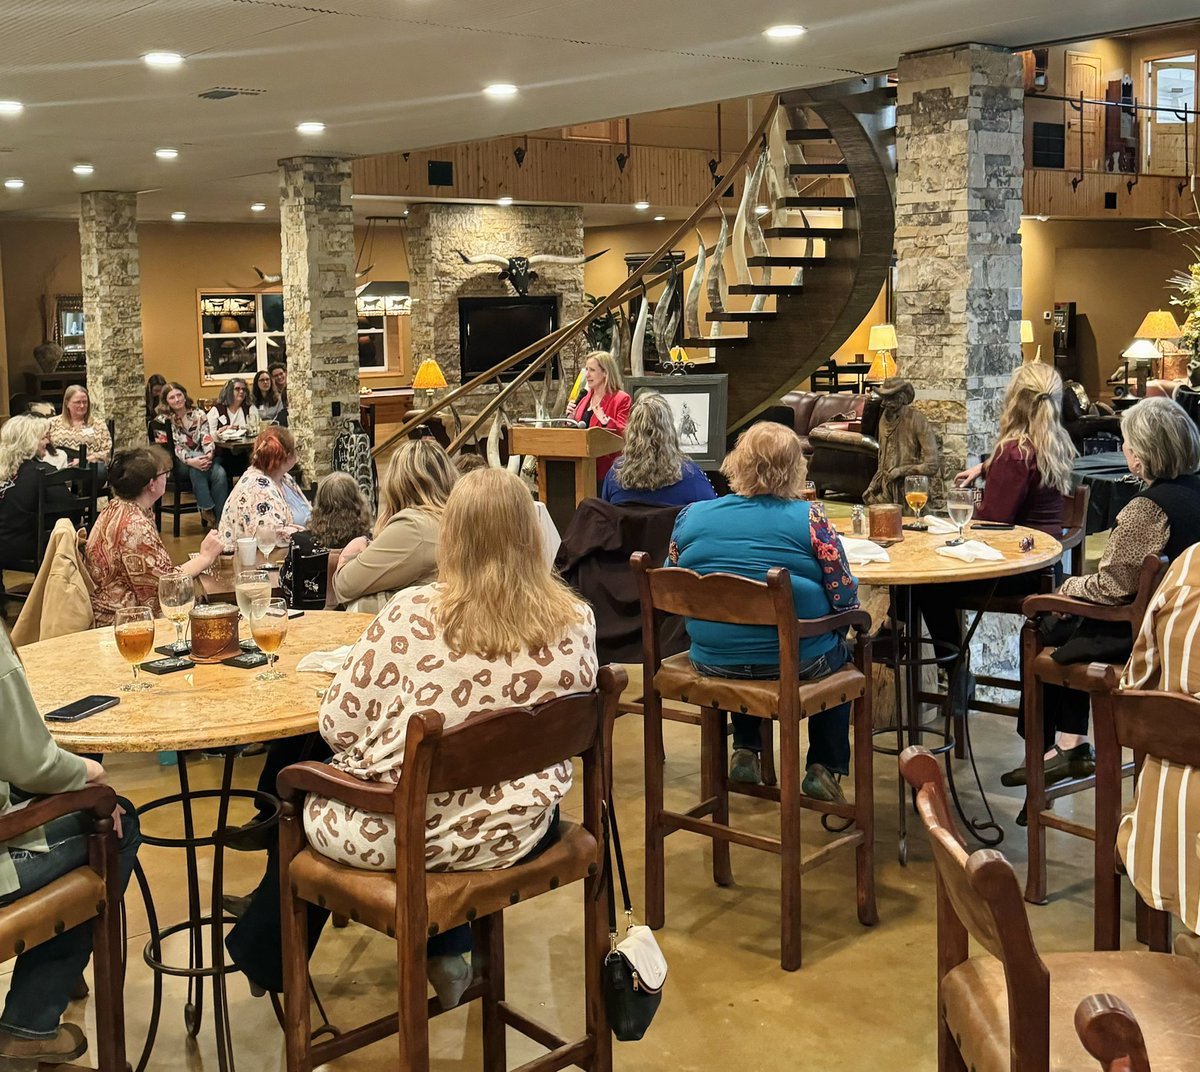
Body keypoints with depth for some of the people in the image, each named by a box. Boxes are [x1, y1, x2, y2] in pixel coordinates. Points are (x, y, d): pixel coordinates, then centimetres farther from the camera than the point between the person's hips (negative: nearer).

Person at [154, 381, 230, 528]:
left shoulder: (198, 414, 8)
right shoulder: (163, 421, 0)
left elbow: (207, 439, -2)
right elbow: (168, 449, -9)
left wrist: (209, 455, -25)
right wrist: (190, 460, -28)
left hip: (201, 458, 3)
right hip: (177, 465, -2)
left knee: (220, 473, -31)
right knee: (196, 468, -39)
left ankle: (221, 519, -28)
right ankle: (207, 511, -30)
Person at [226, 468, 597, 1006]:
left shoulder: (413, 613, -21)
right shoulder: (577, 621, -11)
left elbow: (338, 726, -14)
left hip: (396, 836, -3)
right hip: (510, 836, 4)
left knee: (303, 790, 30)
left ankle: (263, 957, 51)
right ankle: (446, 952, 38)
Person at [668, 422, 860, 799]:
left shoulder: (691, 516, -5)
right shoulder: (809, 517, -14)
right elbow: (844, 598, -12)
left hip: (714, 661, 3)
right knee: (840, 652, 30)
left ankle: (746, 751, 34)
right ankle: (824, 768, 27)